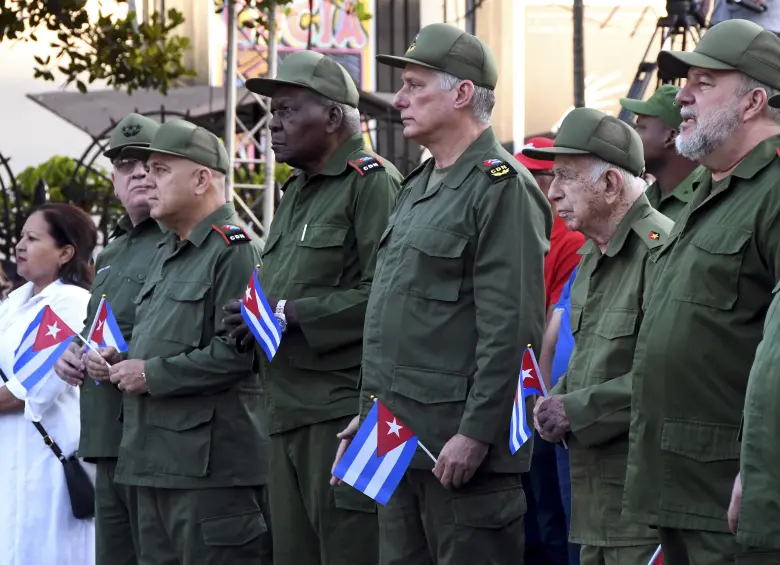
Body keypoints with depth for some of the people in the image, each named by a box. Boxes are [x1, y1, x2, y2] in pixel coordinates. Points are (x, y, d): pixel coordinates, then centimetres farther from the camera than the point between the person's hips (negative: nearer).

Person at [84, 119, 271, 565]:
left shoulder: (235, 251, -11)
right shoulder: (168, 253, 21)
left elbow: (239, 352, -22)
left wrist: (152, 374, -15)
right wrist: (120, 360, 10)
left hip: (211, 465, -10)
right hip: (156, 462, 10)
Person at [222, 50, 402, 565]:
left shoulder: (373, 183, -9)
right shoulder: (297, 191, 22)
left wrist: (286, 312, -17)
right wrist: (252, 319, 6)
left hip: (344, 414, -10)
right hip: (289, 416, 10)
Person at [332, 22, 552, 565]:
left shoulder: (502, 188, -11)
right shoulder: (419, 187, 18)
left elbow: (512, 329, -18)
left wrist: (475, 434, -21)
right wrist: (368, 413, 19)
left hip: (460, 443, -9)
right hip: (400, 438, 9)